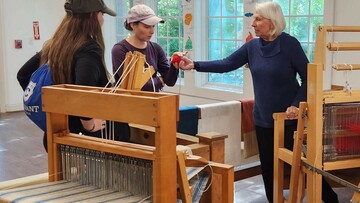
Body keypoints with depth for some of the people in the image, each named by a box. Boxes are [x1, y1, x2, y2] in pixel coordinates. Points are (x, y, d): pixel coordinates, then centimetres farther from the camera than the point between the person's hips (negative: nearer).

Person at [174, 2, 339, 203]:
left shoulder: (289, 44, -13)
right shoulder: (252, 46, 2)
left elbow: (308, 77, -10)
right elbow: (226, 64, 0)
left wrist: (297, 105, -19)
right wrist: (195, 65, -10)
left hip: (288, 118, -5)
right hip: (263, 119, 5)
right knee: (268, 167, 11)